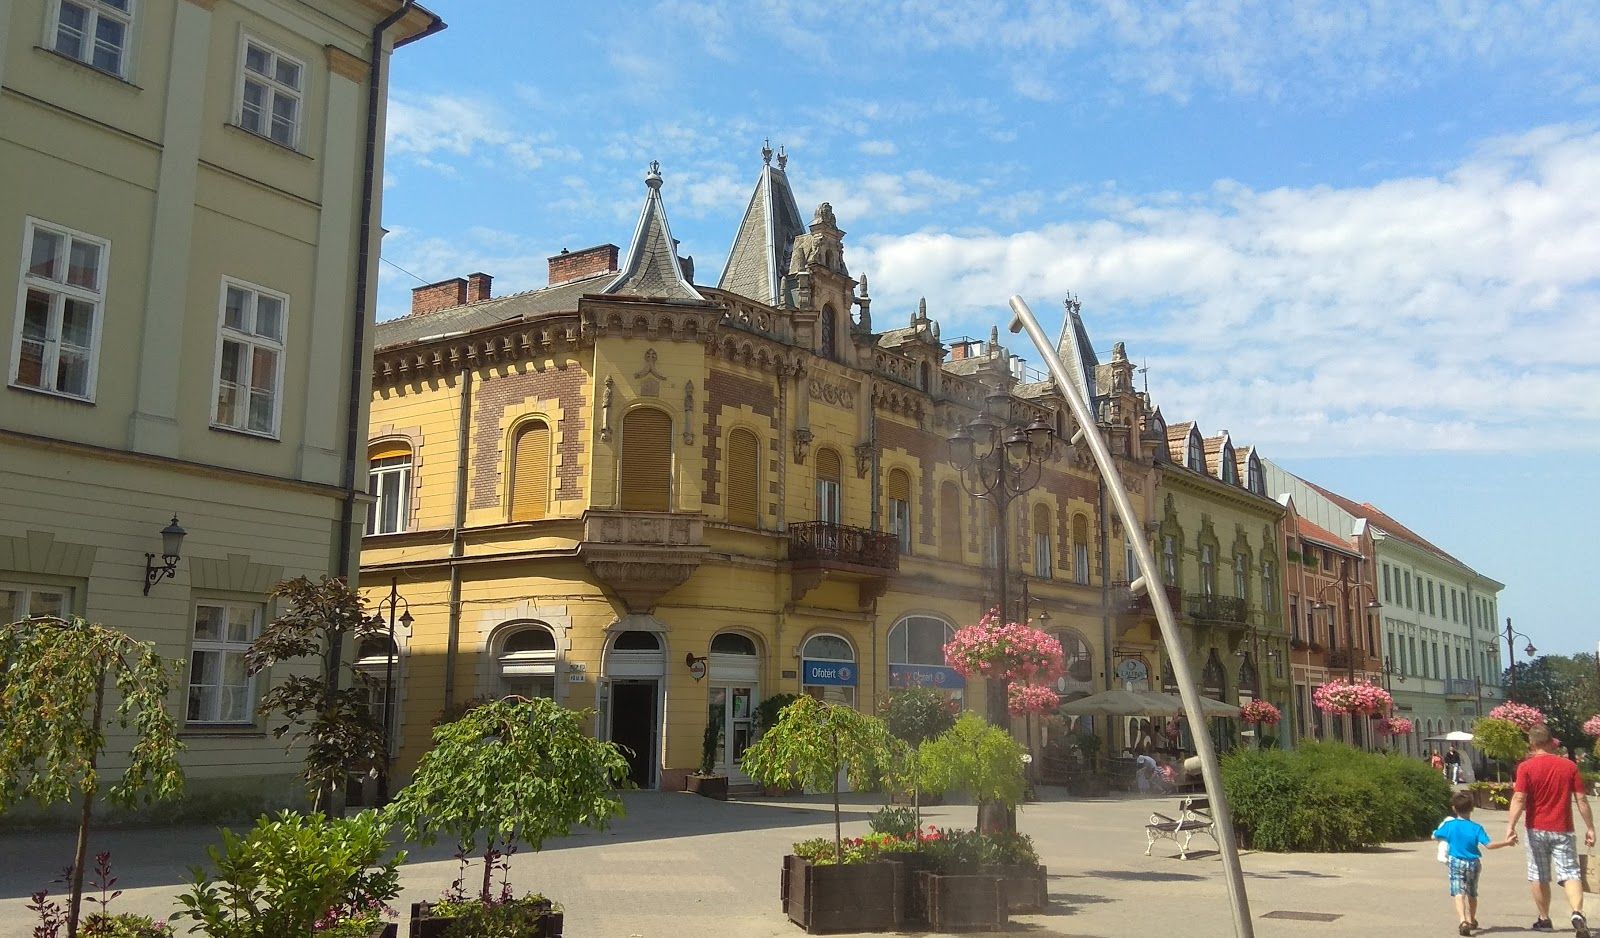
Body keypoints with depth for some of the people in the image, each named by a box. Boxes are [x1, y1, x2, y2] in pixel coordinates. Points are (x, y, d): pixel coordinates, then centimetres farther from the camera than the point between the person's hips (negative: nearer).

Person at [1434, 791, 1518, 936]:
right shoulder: (1476, 828, -6)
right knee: (1472, 893, 21)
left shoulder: (1449, 825, -4)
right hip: (1473, 864, 2)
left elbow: (1434, 836, 9)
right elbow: (1489, 844, -16)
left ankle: (1463, 921, -32)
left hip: (1456, 863, -2)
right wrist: (1506, 842, -10)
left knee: (1459, 893, -10)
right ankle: (1471, 920, 40)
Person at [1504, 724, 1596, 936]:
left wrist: (1511, 825, -13)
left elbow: (1519, 799, -15)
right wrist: (1590, 828, 7)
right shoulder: (1569, 766, 0)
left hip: (1537, 830, -1)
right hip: (1563, 831, 1)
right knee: (1570, 874, -1)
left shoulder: (1526, 767, -8)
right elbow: (1582, 800, 0)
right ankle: (1577, 913, -24)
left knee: (1539, 877, 12)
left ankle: (1544, 919, 21)